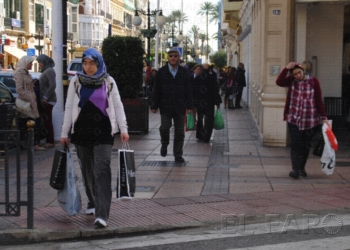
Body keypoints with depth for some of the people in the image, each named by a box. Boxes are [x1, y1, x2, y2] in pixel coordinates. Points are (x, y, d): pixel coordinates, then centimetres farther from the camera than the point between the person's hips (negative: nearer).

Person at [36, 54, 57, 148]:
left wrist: (45, 97, -24)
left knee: (47, 120, -8)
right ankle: (49, 140, 14)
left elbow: (52, 85, -21)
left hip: (48, 100, -10)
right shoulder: (45, 71, 19)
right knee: (46, 121, 10)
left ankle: (50, 141, -5)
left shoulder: (49, 71, -12)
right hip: (45, 100, 10)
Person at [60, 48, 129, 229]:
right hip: (82, 131, 2)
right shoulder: (76, 81, 4)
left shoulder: (108, 82, 2)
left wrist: (123, 129, -6)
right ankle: (93, 203, 32)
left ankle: (102, 215, -17)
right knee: (87, 170, 12)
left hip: (103, 132, -2)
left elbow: (118, 106, 3)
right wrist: (65, 132, 3)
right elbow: (69, 108, 5)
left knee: (102, 170, -11)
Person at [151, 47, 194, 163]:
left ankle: (178, 155, 15)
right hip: (165, 106, -1)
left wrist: (189, 106, -1)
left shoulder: (184, 72, 5)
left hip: (179, 106, 1)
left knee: (180, 132, 5)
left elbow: (188, 90, 5)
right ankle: (164, 144, 18)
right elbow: (157, 90, 2)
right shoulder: (161, 72, 2)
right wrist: (154, 105, -2)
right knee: (164, 127, -13)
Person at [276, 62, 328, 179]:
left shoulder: (313, 81, -5)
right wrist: (286, 69, -25)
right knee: (295, 144, -7)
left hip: (309, 119, 0)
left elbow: (319, 100, -4)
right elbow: (279, 82, -20)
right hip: (294, 118, 0)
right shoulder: (291, 81, -1)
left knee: (306, 145, 9)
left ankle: (302, 168, 22)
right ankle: (296, 169, -9)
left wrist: (323, 117, -6)